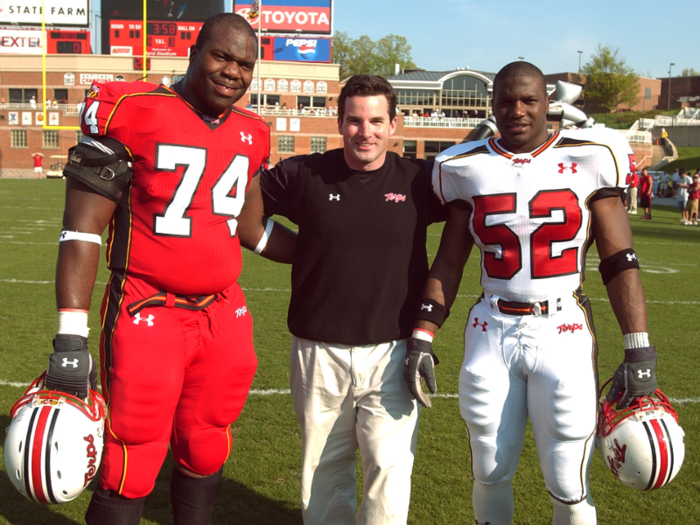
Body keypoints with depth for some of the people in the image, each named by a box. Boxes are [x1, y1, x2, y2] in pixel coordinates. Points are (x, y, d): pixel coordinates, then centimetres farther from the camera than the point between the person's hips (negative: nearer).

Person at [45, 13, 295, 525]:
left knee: (205, 454, 17)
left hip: (223, 319, 6)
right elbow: (82, 229, -11)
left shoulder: (252, 135, 8)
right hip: (147, 319, -5)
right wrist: (70, 340, -15)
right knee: (130, 468, 2)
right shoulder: (131, 113, -10)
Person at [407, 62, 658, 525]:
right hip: (492, 334, 2)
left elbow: (620, 263, -2)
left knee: (569, 488, 4)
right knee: (491, 473, 12)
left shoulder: (589, 159, -2)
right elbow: (449, 264, 7)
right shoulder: (467, 168, 3)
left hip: (564, 334, -2)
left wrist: (639, 352, -7)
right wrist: (423, 339, 2)